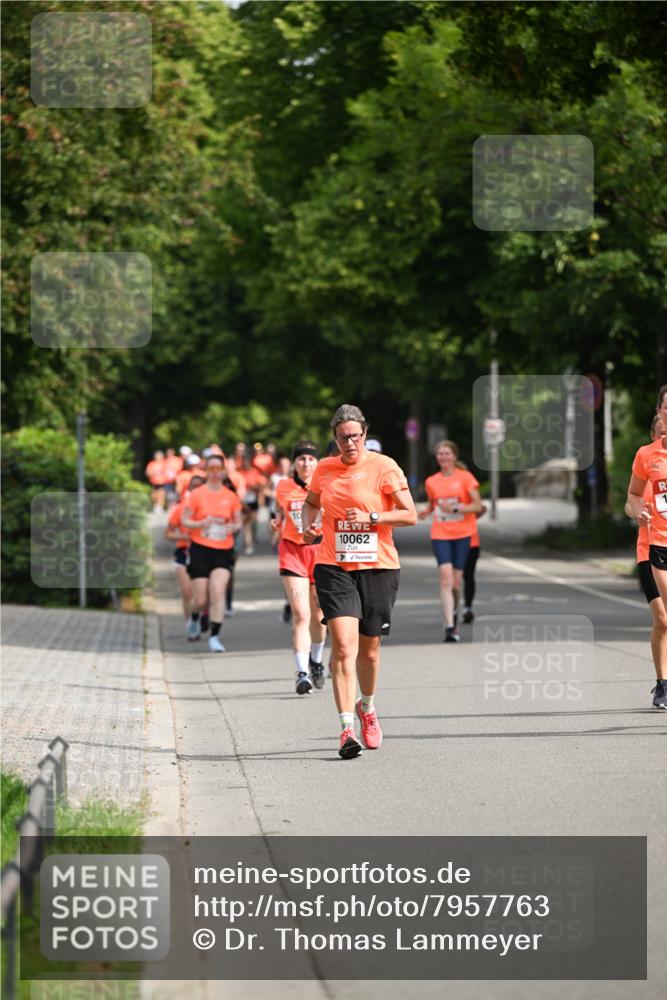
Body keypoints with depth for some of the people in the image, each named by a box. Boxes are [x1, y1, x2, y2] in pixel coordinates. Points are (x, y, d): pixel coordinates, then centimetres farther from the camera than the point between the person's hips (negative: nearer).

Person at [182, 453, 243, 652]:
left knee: (218, 592, -16)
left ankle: (214, 637, -12)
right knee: (201, 599, -1)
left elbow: (238, 522, 14)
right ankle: (194, 619, 36)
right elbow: (184, 521, 1)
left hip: (223, 551, 1)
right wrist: (201, 524, -18)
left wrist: (233, 527, -10)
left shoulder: (231, 497, 5)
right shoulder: (196, 495, -1)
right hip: (200, 549, -1)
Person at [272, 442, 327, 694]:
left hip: (320, 551, 1)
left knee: (318, 615, 13)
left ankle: (316, 660, 41)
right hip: (292, 551, -1)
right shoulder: (283, 487, 2)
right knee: (300, 615, -14)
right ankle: (302, 673, -17)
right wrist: (277, 523, -2)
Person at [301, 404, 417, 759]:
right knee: (343, 644, -16)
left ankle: (367, 707, 40)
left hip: (377, 566, -1)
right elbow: (310, 502, 26)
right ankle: (347, 728, -19)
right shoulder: (324, 470, 7)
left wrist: (371, 517, -17)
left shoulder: (384, 467, -3)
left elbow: (410, 514, -5)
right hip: (334, 566, 1)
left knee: (369, 649, 10)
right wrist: (307, 526, 6)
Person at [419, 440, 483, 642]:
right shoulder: (431, 482, 8)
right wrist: (426, 511, 1)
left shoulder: (465, 477, -1)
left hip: (462, 534, -1)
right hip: (440, 534, 1)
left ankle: (451, 623, 24)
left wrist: (455, 508, -17)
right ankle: (449, 627, -23)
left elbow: (478, 505, -4)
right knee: (446, 577, -16)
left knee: (456, 580, 4)